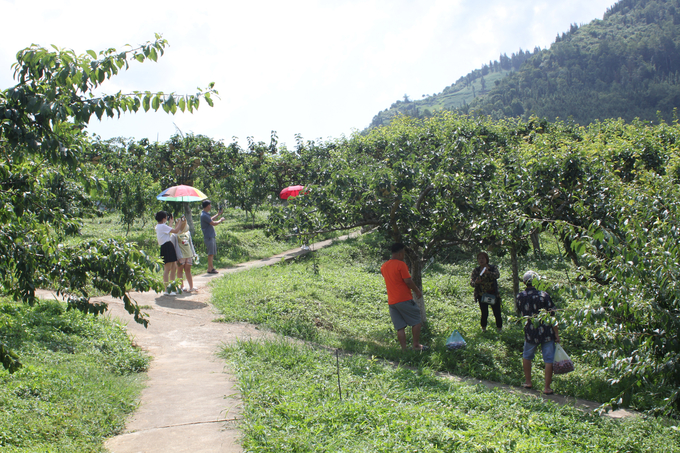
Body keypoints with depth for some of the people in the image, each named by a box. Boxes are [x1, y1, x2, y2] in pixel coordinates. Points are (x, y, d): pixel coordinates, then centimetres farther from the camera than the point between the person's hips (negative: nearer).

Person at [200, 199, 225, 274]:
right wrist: (220, 220, -4)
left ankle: (211, 267, 20)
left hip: (212, 236, 10)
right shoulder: (204, 215, -19)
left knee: (212, 253, 14)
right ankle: (210, 269, -5)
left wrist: (218, 214, 32)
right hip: (208, 237, -10)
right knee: (211, 253, -8)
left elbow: (210, 220, 32)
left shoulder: (206, 214, 14)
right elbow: (213, 223, -19)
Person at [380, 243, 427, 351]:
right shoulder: (401, 264, -11)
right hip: (404, 299, -6)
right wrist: (417, 291, 0)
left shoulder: (384, 266, 11)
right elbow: (408, 281, -14)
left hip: (391, 301, 6)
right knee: (416, 321, 8)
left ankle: (404, 349, 3)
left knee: (400, 327, 6)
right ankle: (416, 344, 7)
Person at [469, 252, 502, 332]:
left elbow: (497, 275, -20)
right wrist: (475, 282, -26)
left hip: (493, 294, -1)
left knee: (497, 313, -2)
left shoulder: (492, 268, 0)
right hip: (482, 295, 1)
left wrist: (488, 273, -38)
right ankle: (483, 328, 18)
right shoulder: (476, 270, 5)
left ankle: (499, 328, 15)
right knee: (484, 313, -3)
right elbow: (471, 283, -1)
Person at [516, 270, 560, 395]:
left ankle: (528, 382, 31)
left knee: (527, 356, 23)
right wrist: (557, 334, -7)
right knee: (549, 360, 5)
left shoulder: (520, 297, -4)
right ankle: (547, 388, 6)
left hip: (530, 332, 3)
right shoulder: (543, 295, -14)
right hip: (547, 332, -3)